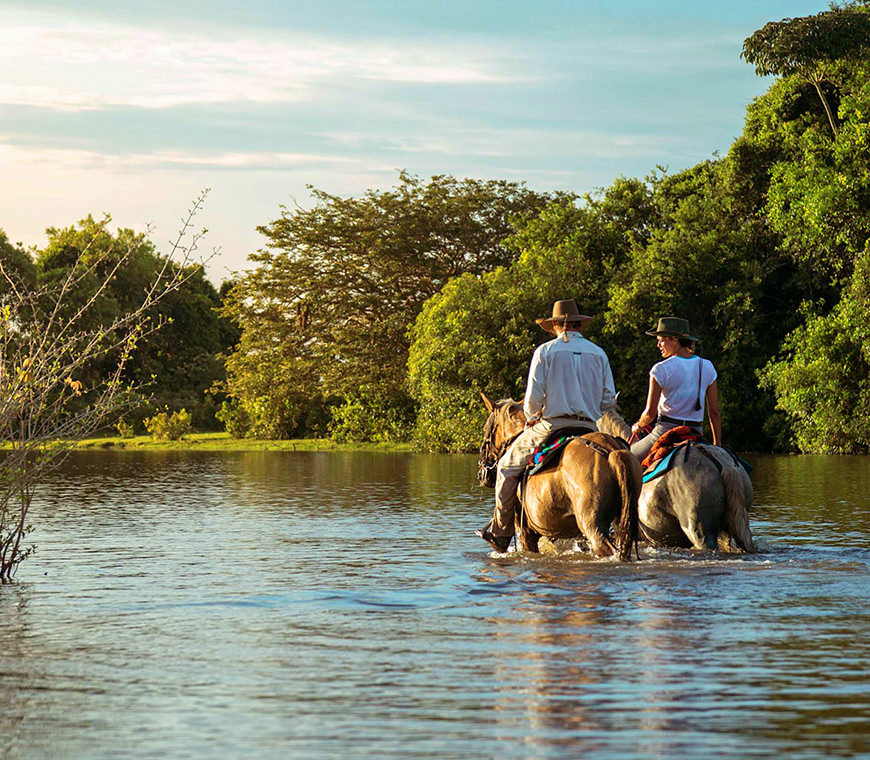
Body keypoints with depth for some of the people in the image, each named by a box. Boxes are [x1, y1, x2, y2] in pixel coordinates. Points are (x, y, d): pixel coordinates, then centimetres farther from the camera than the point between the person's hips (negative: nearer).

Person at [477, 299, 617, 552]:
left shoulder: (545, 351, 0)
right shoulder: (599, 353, 10)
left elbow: (533, 398, -6)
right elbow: (609, 400, 8)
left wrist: (531, 417, 14)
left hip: (552, 425, -3)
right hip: (590, 429, 3)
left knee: (508, 467, 12)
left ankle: (501, 533, 10)